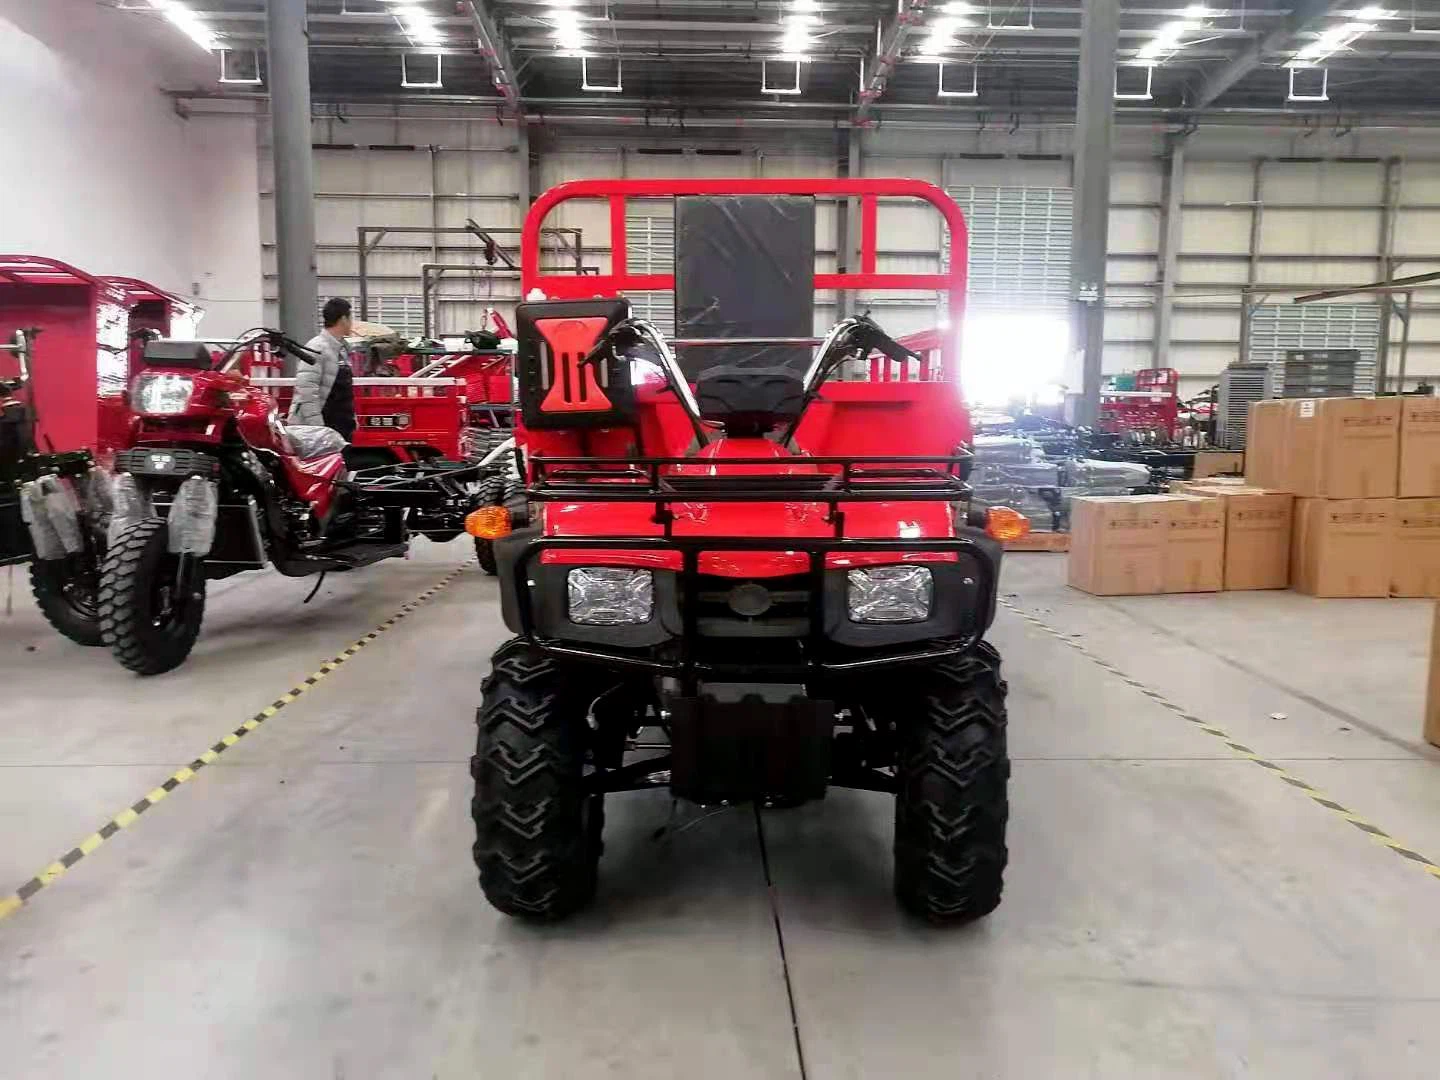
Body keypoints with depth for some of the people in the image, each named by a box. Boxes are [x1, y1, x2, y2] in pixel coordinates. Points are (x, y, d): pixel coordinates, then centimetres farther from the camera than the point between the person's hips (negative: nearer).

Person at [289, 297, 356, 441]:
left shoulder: (342, 348, 15)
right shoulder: (317, 348, -14)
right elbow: (306, 390, -21)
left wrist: (351, 417, 20)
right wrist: (317, 427, -25)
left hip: (341, 427, 10)